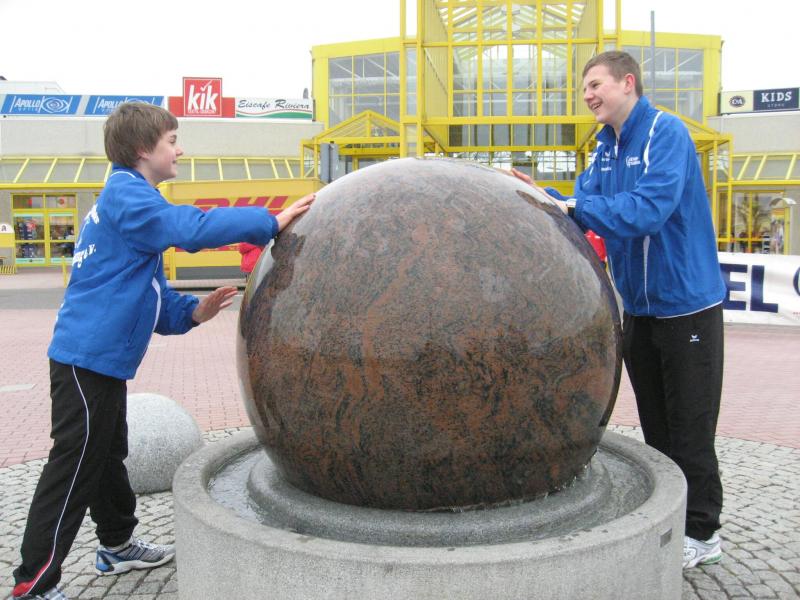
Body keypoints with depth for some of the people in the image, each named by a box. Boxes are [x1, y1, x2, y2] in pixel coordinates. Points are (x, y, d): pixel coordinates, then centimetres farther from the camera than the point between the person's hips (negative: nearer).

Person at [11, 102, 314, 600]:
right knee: (74, 468, -3)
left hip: (100, 358, 10)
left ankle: (118, 545, 39)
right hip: (88, 358, -10)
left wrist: (191, 312, 0)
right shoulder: (124, 193, -13)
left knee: (107, 455, 22)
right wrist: (271, 222, -27)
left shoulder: (129, 200, 18)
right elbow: (189, 227, -31)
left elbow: (148, 300, 17)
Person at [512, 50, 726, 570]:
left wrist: (574, 206, -28)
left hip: (687, 306, -7)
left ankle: (702, 534, 16)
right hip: (638, 308, 8)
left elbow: (649, 210, -29)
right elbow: (582, 210, 3)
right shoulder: (606, 148, 9)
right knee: (656, 425, 16)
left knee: (690, 428, 1)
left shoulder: (667, 133, -16)